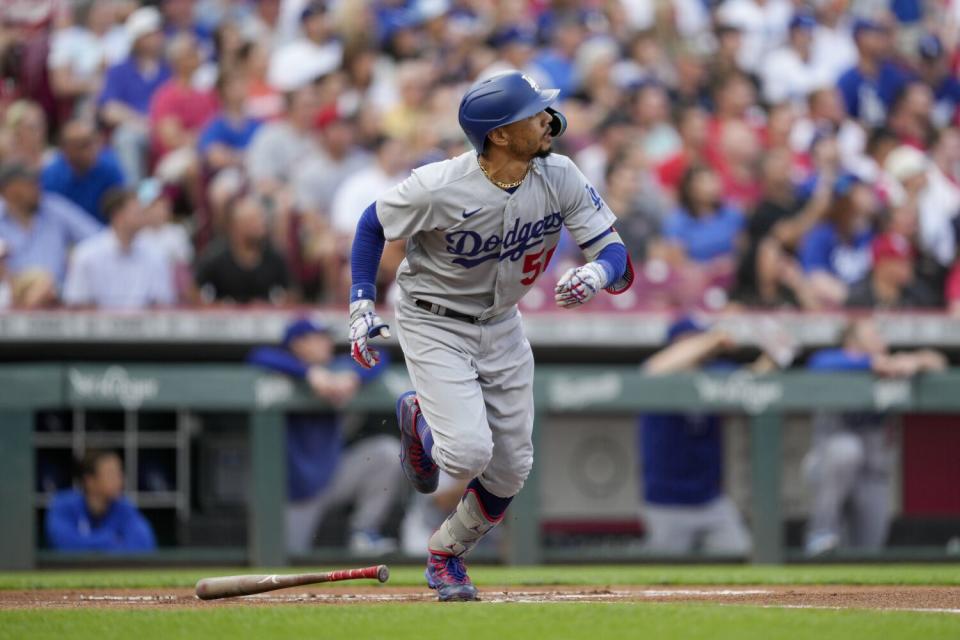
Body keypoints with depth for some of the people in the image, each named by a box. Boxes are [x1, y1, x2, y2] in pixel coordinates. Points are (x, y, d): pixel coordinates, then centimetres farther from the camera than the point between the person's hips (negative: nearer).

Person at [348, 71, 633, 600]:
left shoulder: (560, 178, -17)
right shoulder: (439, 189, -28)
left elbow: (616, 258, -16)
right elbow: (373, 224, -10)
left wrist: (595, 274, -39)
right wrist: (361, 308, -13)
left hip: (502, 325, 5)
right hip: (433, 324, -5)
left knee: (510, 470, 7)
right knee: (468, 454, -20)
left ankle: (447, 555, 33)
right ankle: (418, 418, 16)